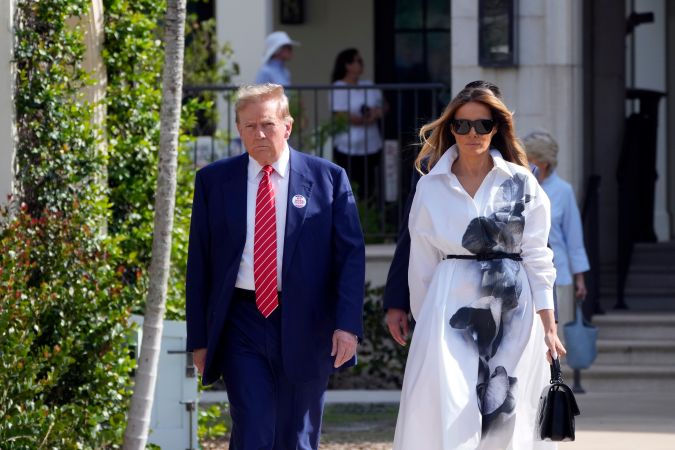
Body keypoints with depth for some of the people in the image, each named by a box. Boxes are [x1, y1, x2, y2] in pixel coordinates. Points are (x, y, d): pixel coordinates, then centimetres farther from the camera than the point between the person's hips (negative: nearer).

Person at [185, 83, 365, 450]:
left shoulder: (328, 178, 1)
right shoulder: (213, 181, 5)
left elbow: (351, 254, 0)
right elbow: (199, 263, 7)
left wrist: (348, 324, -11)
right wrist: (199, 339, 4)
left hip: (304, 326, 0)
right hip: (242, 326, 0)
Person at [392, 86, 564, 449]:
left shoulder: (521, 184, 5)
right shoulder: (431, 187, 7)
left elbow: (537, 258, 3)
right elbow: (422, 266, 11)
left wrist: (548, 326, -2)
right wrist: (423, 322, 10)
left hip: (512, 314, 0)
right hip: (452, 313, 0)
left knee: (507, 418, 1)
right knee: (446, 419, -11)